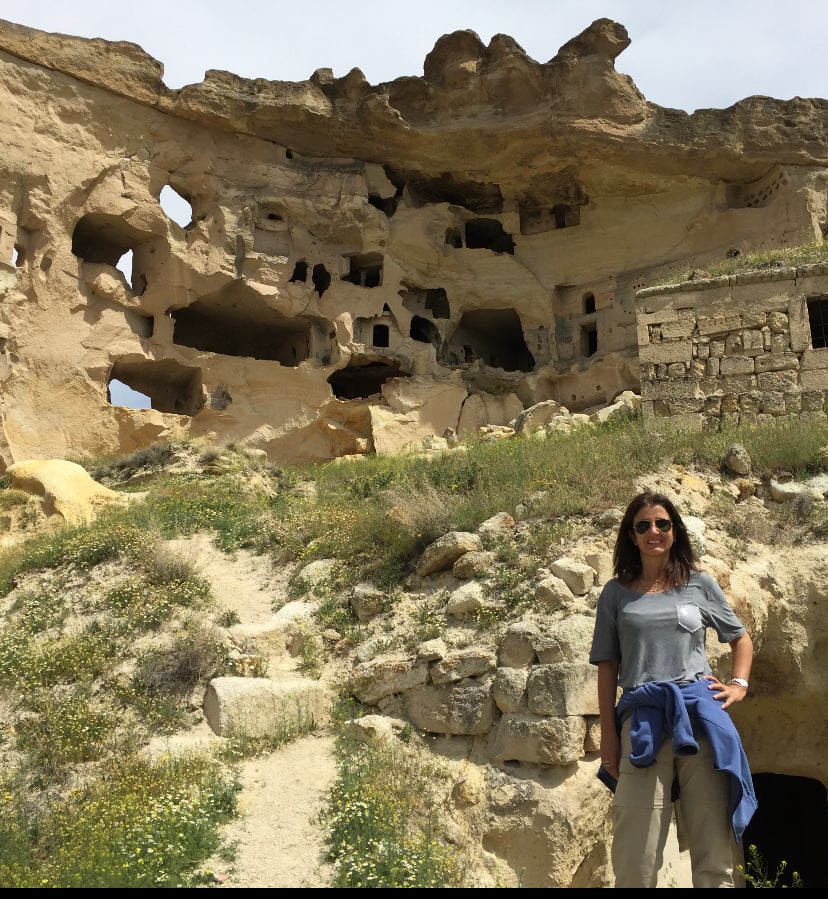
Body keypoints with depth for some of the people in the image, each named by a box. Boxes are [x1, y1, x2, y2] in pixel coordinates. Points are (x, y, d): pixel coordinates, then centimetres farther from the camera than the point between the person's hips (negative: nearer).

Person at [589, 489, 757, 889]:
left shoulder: (700, 584, 10)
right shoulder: (616, 593, 7)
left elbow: (741, 638, 22)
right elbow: (607, 667, 6)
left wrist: (739, 685, 5)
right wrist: (608, 736, 1)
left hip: (701, 717, 1)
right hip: (642, 721, -1)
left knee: (715, 846, 7)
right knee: (636, 859, 1)